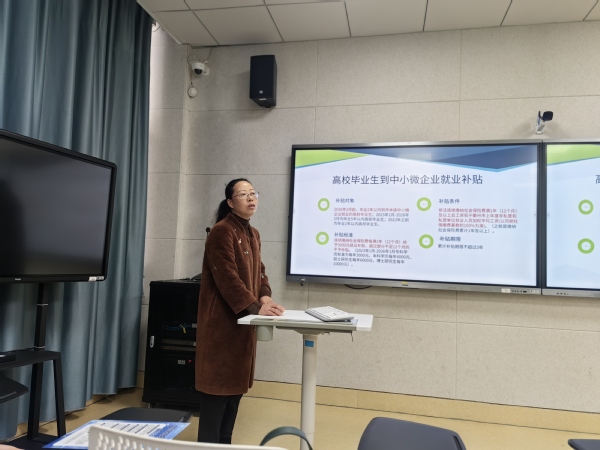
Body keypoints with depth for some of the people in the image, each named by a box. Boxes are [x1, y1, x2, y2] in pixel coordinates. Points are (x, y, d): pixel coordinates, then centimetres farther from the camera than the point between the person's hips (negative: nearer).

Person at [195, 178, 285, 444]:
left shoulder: (253, 235, 14)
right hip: (222, 320, -9)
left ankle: (225, 441, 29)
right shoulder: (221, 232, -14)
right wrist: (256, 307, -27)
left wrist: (265, 297, -5)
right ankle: (209, 442, 13)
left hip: (244, 319, 9)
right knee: (218, 383, -1)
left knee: (237, 382, 15)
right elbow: (227, 277, -22)